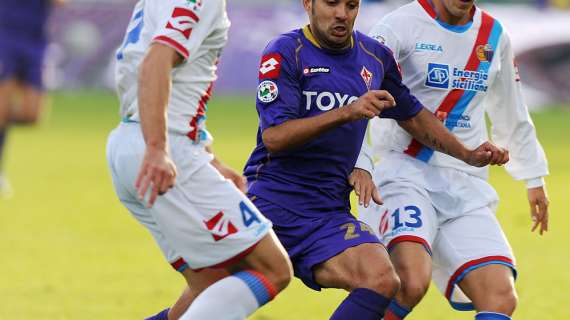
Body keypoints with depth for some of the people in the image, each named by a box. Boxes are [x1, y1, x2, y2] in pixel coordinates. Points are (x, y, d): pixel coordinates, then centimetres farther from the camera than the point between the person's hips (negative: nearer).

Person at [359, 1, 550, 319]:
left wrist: (534, 178, 33)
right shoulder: (400, 26, -7)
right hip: (406, 176, -6)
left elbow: (512, 116, 28)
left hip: (467, 186, 6)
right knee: (411, 283, -31)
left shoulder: (493, 35, 13)